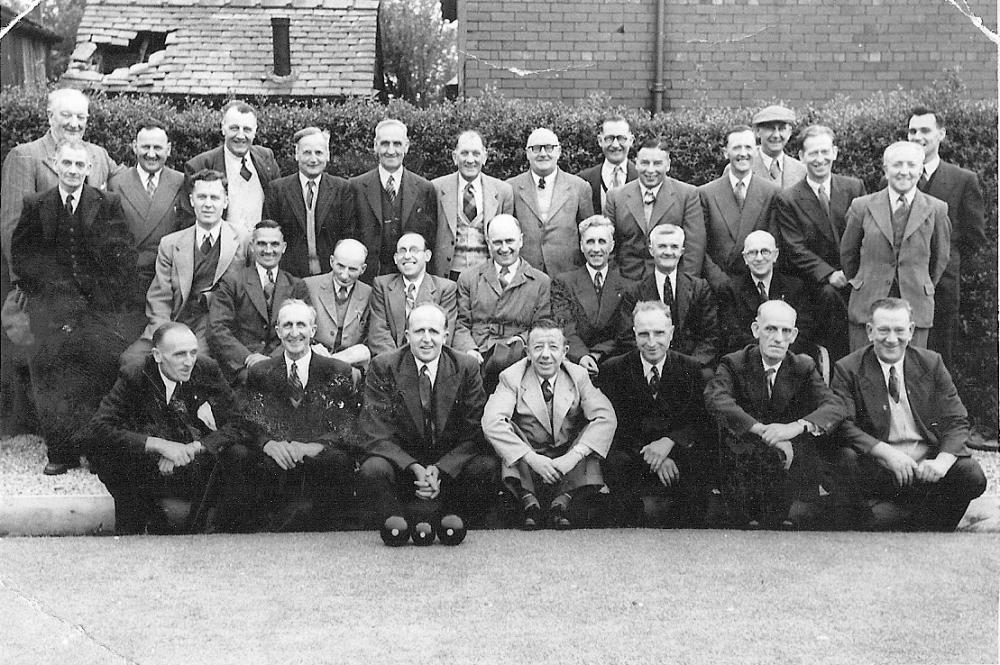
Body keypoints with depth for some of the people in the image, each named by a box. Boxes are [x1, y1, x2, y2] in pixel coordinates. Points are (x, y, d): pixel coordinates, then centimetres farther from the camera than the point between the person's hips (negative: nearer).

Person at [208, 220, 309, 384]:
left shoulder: (297, 287, 15)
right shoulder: (231, 280, 8)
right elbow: (217, 329, -1)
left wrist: (272, 359, -12)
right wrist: (248, 357, -15)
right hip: (239, 369, -3)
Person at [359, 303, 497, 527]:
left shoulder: (467, 368, -2)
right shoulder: (383, 367, -6)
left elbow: (474, 434, -5)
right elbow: (377, 436, -10)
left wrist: (441, 469, -21)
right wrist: (414, 468, -26)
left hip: (451, 464, 2)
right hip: (401, 463, -1)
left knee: (488, 467, -27)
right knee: (373, 469, -33)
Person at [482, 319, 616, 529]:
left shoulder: (578, 376, -2)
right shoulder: (512, 377, -7)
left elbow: (606, 418, -16)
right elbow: (491, 423, -22)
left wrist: (574, 456, -30)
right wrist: (532, 458, -32)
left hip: (568, 466, 1)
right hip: (525, 467, -1)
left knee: (593, 429, -21)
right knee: (507, 428, -23)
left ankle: (563, 500, -30)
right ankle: (528, 500, -31)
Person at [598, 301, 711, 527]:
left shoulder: (691, 369, 11)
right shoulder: (613, 369, 8)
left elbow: (701, 420, 2)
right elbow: (614, 424, -1)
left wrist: (669, 442, -19)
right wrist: (650, 455, -17)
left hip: (679, 450, 1)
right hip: (632, 455, -1)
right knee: (615, 464, -34)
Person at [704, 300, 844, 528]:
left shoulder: (804, 368, 6)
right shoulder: (734, 364, 0)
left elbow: (834, 406, -10)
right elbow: (716, 399, -20)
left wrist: (796, 427, -30)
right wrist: (763, 430, -32)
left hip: (795, 463, 1)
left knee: (798, 515, -23)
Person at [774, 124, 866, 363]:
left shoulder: (854, 187, 7)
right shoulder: (787, 199, -1)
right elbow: (795, 249, -6)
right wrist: (829, 275, -19)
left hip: (856, 278, 3)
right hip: (816, 280, -3)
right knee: (829, 294, -32)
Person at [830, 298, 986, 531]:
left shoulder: (931, 363, 9)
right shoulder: (848, 369, 1)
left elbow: (956, 421, 5)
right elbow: (843, 426, -9)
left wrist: (942, 461, -15)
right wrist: (886, 452, -23)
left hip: (927, 465, 4)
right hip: (879, 471, -4)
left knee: (972, 476, -23)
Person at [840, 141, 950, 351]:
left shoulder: (937, 210, 3)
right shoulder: (862, 207, 2)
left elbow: (940, 258, 13)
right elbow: (847, 253, 13)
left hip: (916, 306, 0)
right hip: (867, 305, 0)